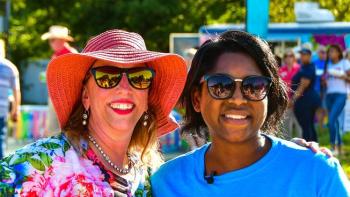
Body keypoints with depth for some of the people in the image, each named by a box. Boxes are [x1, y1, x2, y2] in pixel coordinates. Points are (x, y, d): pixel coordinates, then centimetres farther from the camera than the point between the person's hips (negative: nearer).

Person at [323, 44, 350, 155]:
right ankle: (339, 148, 14)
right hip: (329, 94, 6)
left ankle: (333, 146, -15)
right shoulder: (328, 64, 16)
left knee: (331, 120, -19)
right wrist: (324, 81, 0)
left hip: (340, 95, -6)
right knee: (334, 121, 6)